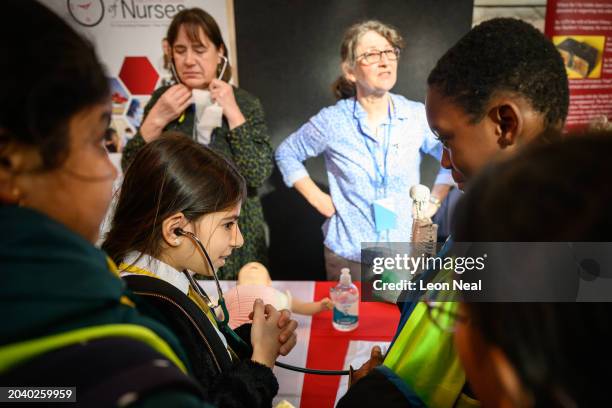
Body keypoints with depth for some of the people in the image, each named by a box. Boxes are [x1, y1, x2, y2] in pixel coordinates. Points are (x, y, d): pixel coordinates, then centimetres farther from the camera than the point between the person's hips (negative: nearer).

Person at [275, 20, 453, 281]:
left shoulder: (417, 116, -7)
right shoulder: (332, 121, -12)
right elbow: (286, 153, 3)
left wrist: (434, 201, -1)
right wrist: (317, 199, -5)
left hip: (407, 252, 2)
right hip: (347, 255, -1)